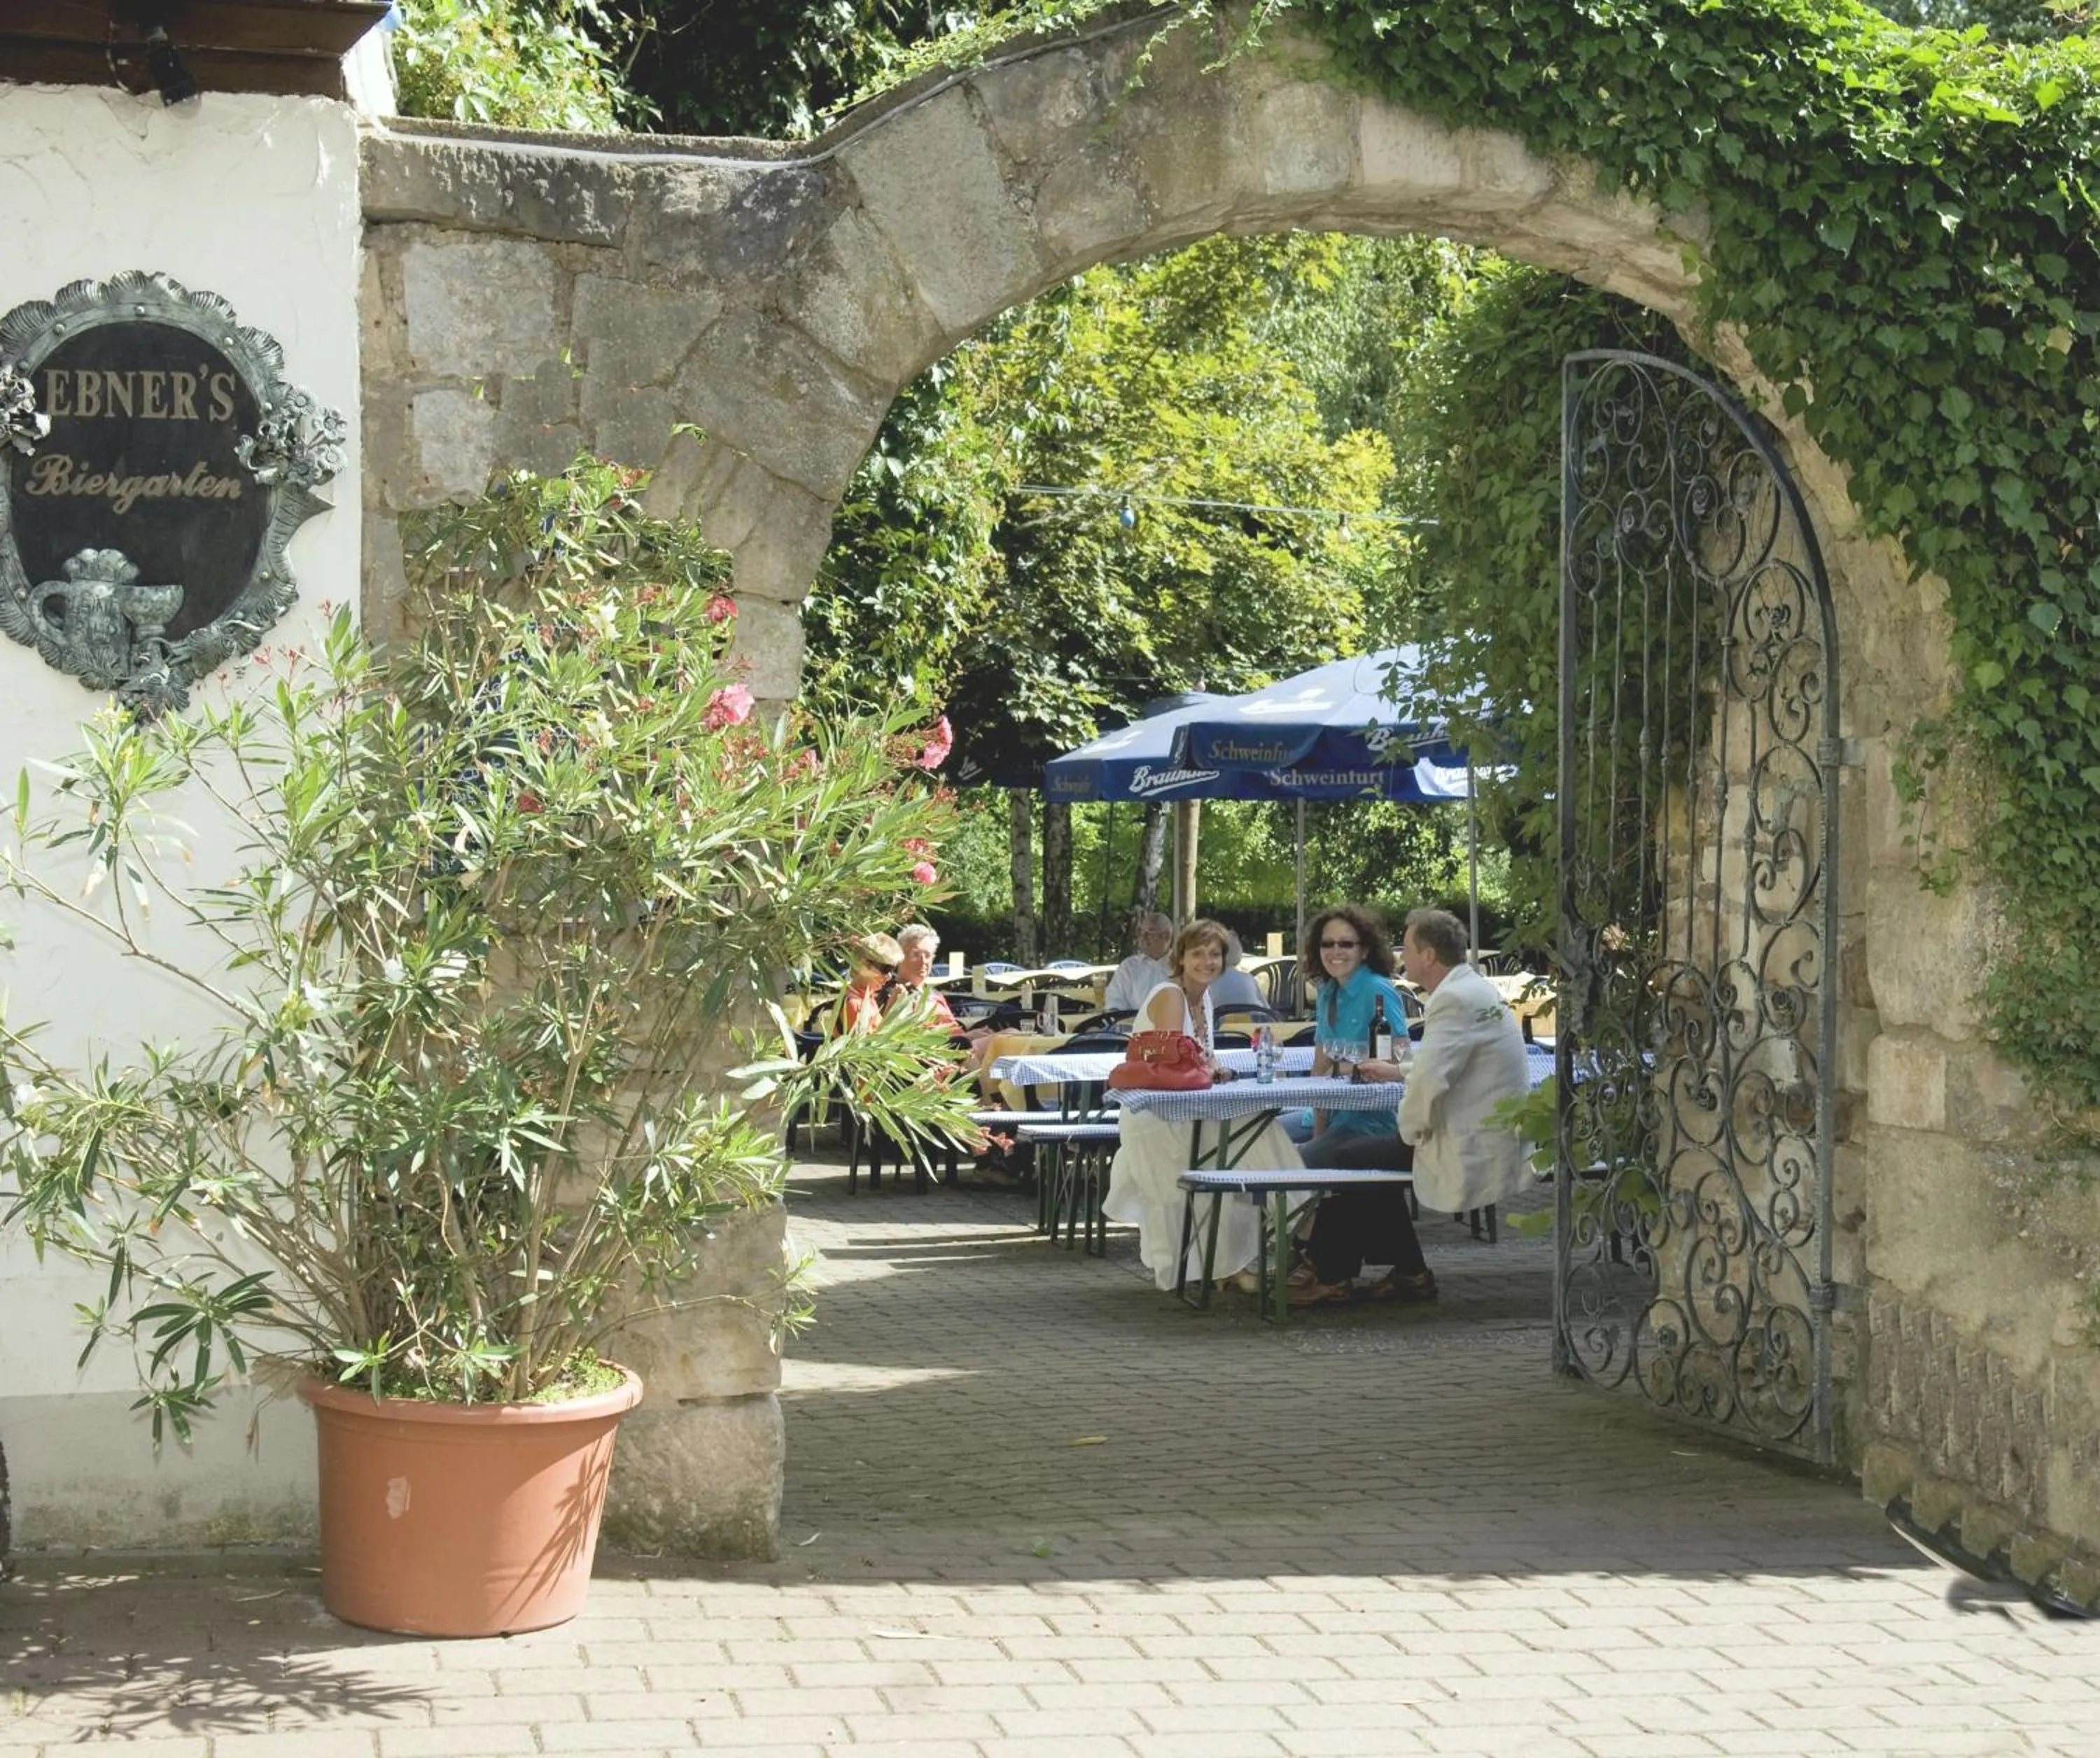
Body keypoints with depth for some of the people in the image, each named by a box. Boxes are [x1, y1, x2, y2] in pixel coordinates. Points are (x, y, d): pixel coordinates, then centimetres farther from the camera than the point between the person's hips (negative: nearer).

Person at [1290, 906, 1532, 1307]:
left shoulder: (1454, 1000, -20)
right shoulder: (1476, 990, 13)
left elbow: (1429, 1081, -28)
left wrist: (1410, 1128, -12)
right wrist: (1398, 1071, 24)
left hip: (1470, 1154, -10)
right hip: (1492, 1143, 10)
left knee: (1341, 1159, 0)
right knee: (1371, 1151, 22)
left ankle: (1331, 1275, 14)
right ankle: (1407, 1272, 22)